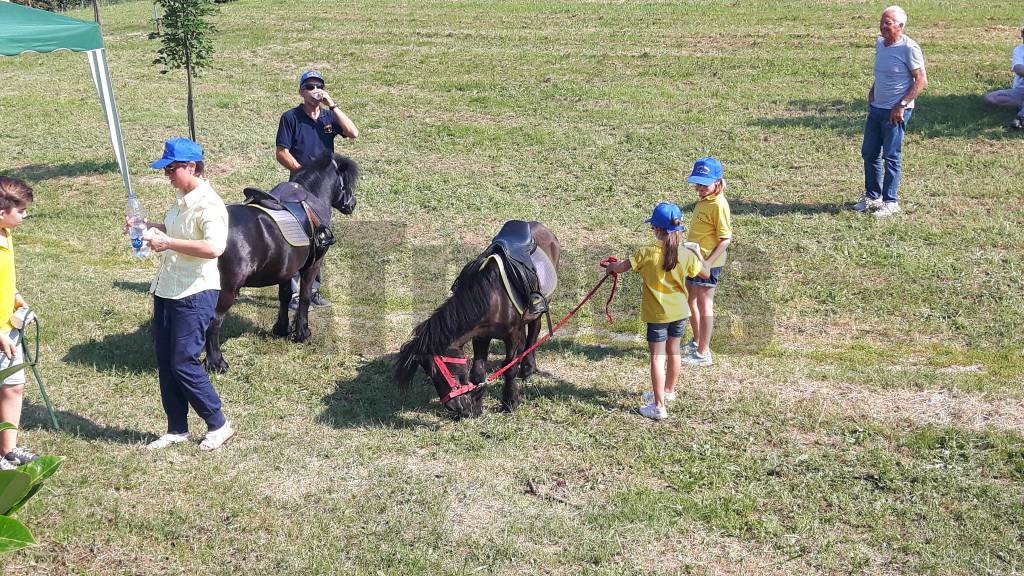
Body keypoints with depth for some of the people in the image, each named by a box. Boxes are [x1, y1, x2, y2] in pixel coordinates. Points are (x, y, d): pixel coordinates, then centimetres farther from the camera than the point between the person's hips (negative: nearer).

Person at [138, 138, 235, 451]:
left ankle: (218, 425, 10)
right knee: (165, 363, 12)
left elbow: (214, 247, -33)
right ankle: (177, 429, 23)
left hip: (195, 295, -10)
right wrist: (148, 228, 13)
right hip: (167, 292, 10)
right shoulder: (182, 199, 11)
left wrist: (167, 243, -30)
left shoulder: (208, 205, -18)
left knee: (183, 364, -6)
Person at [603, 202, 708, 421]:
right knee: (673, 351, 20)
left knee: (657, 357, 0)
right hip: (680, 312, 4)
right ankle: (668, 391, 40)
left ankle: (659, 406, -3)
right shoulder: (686, 255, -8)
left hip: (657, 314, -4)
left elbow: (621, 267, -7)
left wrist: (610, 266, 15)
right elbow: (705, 273, 6)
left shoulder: (647, 253, -17)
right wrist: (697, 255, 22)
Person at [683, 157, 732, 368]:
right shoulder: (703, 201, 8)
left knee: (704, 304, -2)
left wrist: (708, 262, -26)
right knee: (690, 300, 22)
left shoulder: (719, 205, -20)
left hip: (708, 263, -10)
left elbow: (726, 239, -22)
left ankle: (703, 353, 6)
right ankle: (697, 341, 40)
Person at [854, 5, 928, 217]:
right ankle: (872, 196, 25)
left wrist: (901, 106, -18)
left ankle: (891, 202, 9)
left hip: (896, 111, -8)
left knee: (891, 156, -1)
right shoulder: (879, 44, 8)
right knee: (869, 153, 12)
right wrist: (872, 92, 12)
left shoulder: (909, 48, -15)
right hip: (876, 108, 8)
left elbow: (922, 81, -15)